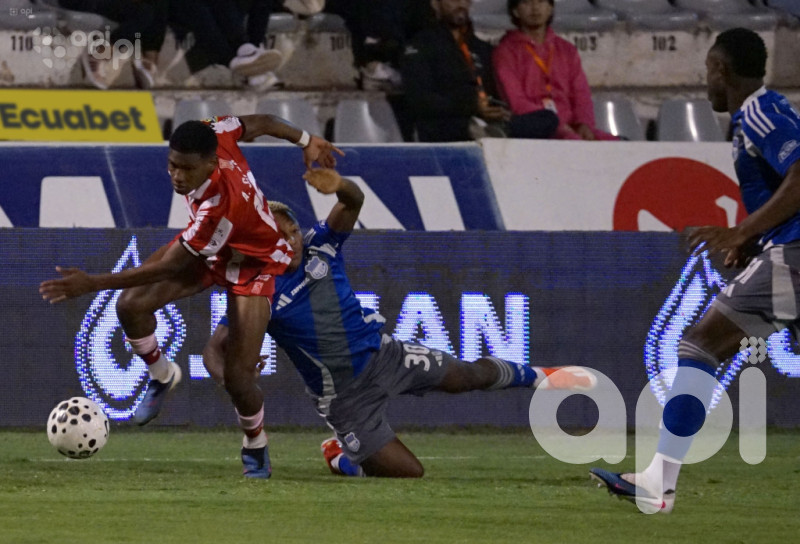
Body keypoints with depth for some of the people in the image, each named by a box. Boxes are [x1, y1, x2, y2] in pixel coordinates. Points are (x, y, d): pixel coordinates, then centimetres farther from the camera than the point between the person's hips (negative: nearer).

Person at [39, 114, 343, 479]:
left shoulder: (220, 207, -45)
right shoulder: (213, 135, -27)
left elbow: (168, 268, -38)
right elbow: (259, 123, -6)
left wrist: (93, 283, -38)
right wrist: (305, 140, 16)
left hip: (254, 264, -7)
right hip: (206, 249, 7)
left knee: (236, 376, -14)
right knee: (131, 304, -12)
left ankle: (255, 446, 18)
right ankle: (162, 376, 18)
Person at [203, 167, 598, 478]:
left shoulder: (319, 246, -9)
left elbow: (354, 202, -25)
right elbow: (215, 349, -16)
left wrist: (340, 187, -51)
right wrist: (230, 381, -40)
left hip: (383, 354, 4)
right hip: (346, 396, -4)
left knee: (468, 376, 11)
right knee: (409, 473, -5)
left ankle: (534, 377, 44)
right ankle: (340, 458, 23)